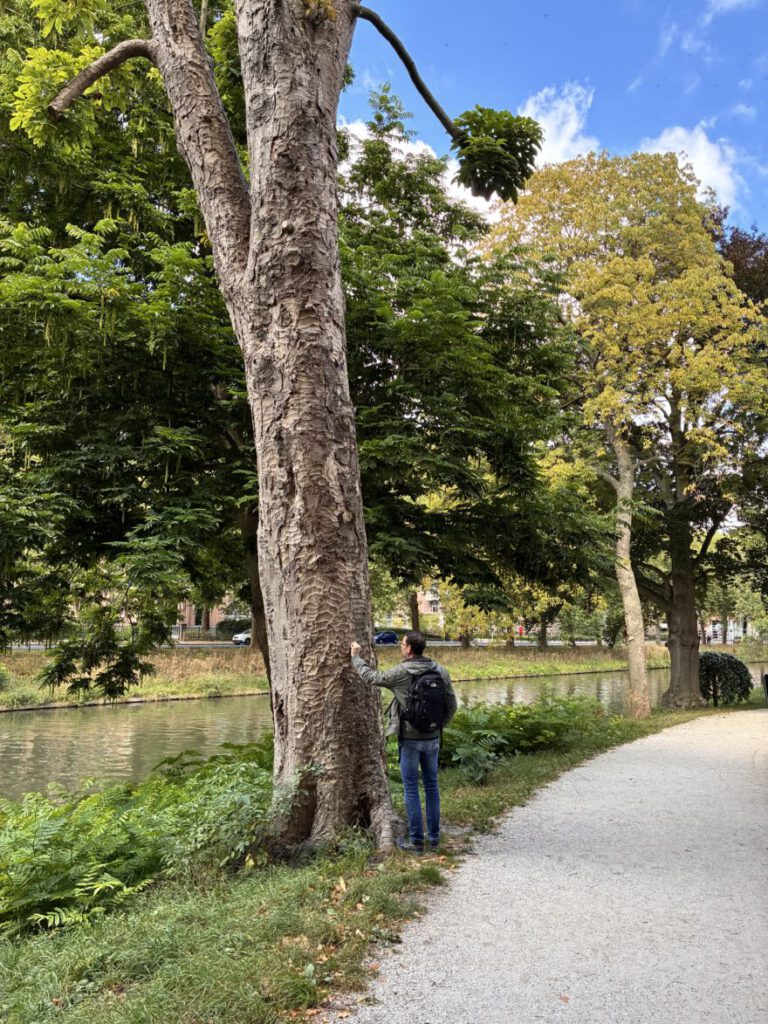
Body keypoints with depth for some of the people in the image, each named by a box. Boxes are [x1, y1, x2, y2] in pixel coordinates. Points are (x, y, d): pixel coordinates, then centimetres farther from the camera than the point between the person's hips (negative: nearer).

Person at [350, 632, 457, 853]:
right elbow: (451, 704, 3)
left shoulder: (401, 672, -16)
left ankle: (416, 841, 12)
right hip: (433, 738, 4)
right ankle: (434, 837, 23)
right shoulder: (440, 671, -3)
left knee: (411, 788, 5)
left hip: (409, 739, -4)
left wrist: (356, 656, 11)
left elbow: (370, 677, -3)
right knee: (431, 785, 15)